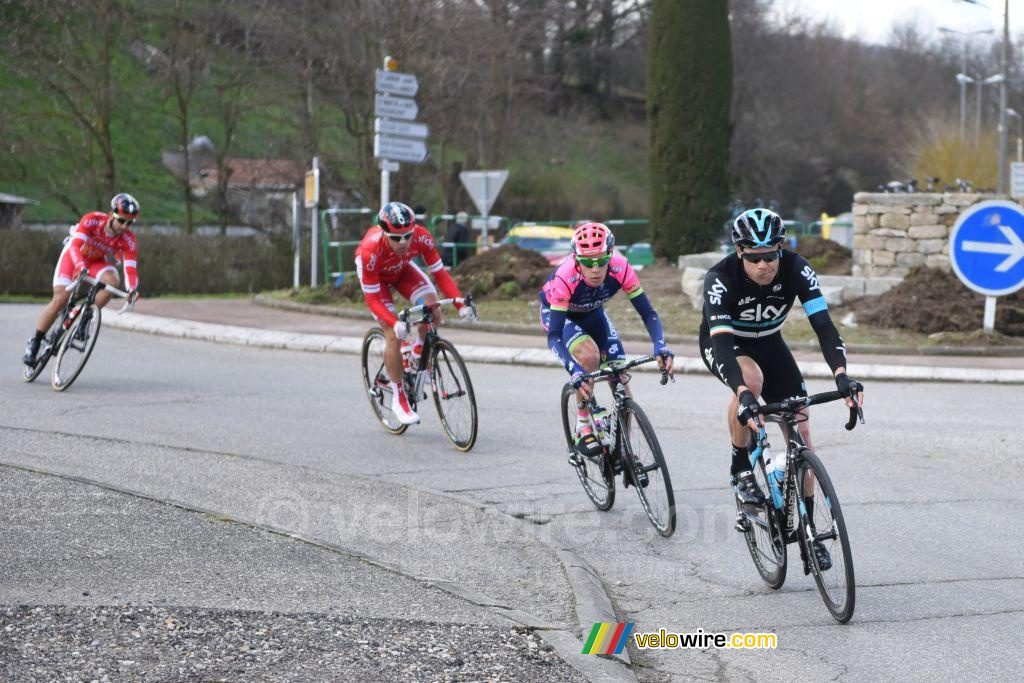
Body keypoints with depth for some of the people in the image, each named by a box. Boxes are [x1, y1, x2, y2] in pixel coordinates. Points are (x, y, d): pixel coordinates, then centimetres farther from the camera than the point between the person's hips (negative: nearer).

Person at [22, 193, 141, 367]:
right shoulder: (92, 220, -32)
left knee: (113, 281, -30)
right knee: (60, 300, -15)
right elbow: (76, 245, -42)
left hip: (98, 261, 2)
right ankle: (34, 343, 2)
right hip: (73, 255, -2)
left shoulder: (128, 240, -26)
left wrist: (132, 289, -53)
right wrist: (80, 266, -60)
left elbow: (131, 267, -33)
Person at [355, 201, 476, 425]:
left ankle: (417, 356, 7)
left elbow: (440, 274, -25)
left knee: (432, 309, -22)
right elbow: (372, 299, -34)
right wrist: (395, 324, -49)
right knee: (394, 336, -16)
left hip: (402, 270, 3)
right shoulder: (370, 251, -41)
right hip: (376, 276, -3)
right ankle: (398, 398, 1)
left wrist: (461, 305, -38)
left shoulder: (422, 237, -34)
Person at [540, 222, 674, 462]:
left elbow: (648, 312, -28)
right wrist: (574, 370, -56)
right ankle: (583, 428, -14)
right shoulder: (565, 277, -41)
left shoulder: (620, 268, -34)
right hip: (556, 313, -3)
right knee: (589, 355, -32)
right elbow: (554, 336, -41)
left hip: (592, 313, 3)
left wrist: (660, 345, -46)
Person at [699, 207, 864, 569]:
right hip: (722, 343, -3)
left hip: (768, 343, 3)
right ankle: (740, 470, -18)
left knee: (800, 431, -6)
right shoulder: (720, 278, -35)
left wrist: (841, 375, -50)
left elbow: (823, 323, -34)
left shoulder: (796, 268, -27)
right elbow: (722, 343, -43)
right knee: (752, 378, -38)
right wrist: (743, 395, -59)